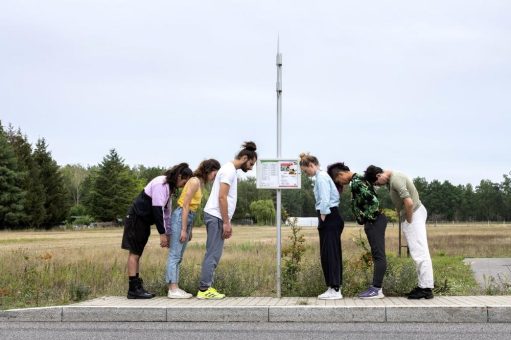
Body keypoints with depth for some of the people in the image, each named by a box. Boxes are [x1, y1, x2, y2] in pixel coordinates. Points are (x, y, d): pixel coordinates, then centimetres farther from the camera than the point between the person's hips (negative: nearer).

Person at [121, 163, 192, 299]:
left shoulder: (169, 187, 12)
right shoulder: (160, 184, -19)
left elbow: (166, 211, 16)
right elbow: (157, 209, -23)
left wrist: (167, 233, 13)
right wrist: (162, 233, -21)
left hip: (143, 221, 10)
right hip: (137, 219, -10)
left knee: (137, 254, 9)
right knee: (134, 253, -8)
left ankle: (137, 287, 11)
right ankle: (133, 289, -8)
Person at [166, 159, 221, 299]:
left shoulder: (201, 183, 14)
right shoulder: (195, 182, -13)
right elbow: (185, 206, -16)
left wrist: (189, 229, 16)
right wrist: (183, 229, -18)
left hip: (187, 218, 9)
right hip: (180, 217, -9)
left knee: (178, 256, 8)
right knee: (175, 255, -7)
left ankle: (174, 288, 10)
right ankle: (173, 290, -7)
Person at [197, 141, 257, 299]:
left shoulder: (229, 169, 18)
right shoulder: (229, 170, -13)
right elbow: (222, 197, -20)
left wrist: (227, 223, 19)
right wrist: (226, 222, -19)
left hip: (215, 217, 10)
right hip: (216, 217, -10)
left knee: (213, 254, 10)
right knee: (213, 254, -8)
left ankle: (206, 287, 12)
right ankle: (204, 289, -6)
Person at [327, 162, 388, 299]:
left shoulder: (356, 182, -16)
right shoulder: (358, 179, 14)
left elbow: (373, 201, -23)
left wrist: (368, 218, -14)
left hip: (374, 222, -10)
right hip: (374, 222, 10)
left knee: (378, 255, -8)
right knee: (377, 255, 10)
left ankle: (377, 289, -6)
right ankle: (376, 287, 13)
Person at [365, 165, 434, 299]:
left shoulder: (395, 180, -21)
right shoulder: (391, 179, 11)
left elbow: (409, 202, -28)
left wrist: (409, 220, -16)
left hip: (414, 214, -10)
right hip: (412, 214, 10)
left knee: (419, 252, -9)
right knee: (418, 253, 12)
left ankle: (427, 288, -8)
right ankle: (423, 285, 17)